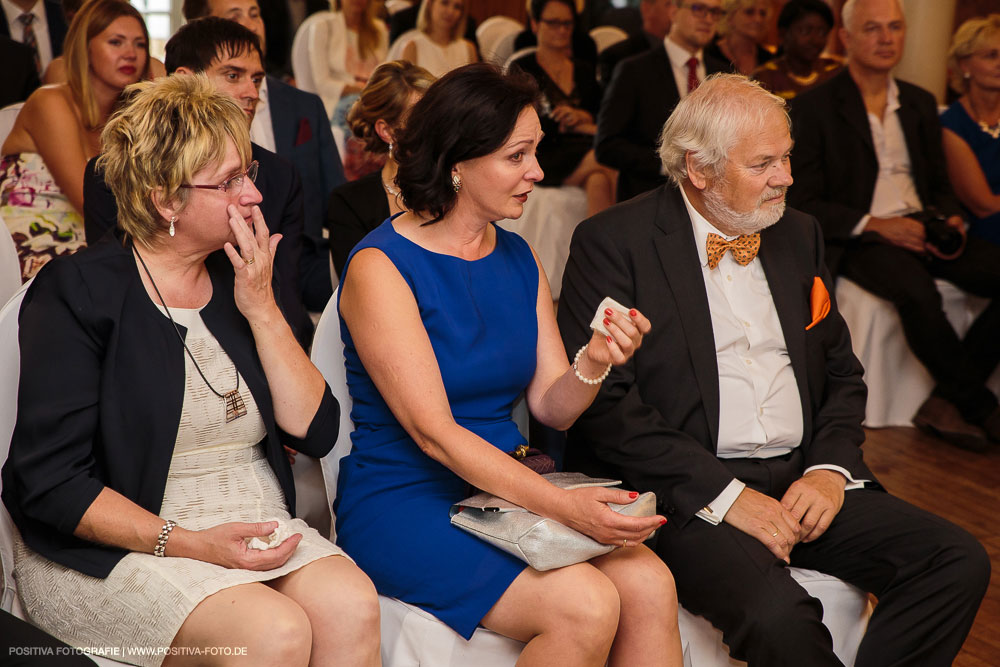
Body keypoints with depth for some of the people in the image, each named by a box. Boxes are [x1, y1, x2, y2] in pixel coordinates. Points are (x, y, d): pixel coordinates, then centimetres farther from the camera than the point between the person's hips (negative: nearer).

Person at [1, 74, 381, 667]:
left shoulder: (239, 281, 11)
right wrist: (187, 544, -20)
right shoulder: (78, 291, -6)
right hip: (108, 550, -5)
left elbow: (316, 432, 4)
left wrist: (263, 310, -6)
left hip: (253, 525, 5)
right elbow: (51, 480, -11)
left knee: (352, 605, -25)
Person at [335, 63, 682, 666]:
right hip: (406, 502, -6)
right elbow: (434, 433, -18)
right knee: (586, 604, -26)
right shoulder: (380, 266, -11)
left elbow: (551, 408, 6)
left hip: (504, 489, 6)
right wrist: (563, 504, -26)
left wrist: (594, 363, -17)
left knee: (650, 584, -20)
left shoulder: (521, 259, 10)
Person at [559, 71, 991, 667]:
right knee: (777, 614, -33)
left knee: (960, 561, -14)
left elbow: (842, 373, 21)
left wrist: (831, 467, 0)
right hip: (687, 494, -6)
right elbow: (601, 400, -12)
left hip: (802, 483, 6)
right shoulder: (613, 244, -4)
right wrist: (724, 494, -17)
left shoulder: (799, 235, 16)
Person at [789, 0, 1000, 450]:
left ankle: (947, 404, -15)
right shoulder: (814, 107, -2)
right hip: (855, 240, -6)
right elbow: (802, 203, -6)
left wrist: (950, 219, -2)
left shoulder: (921, 104, 17)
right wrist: (874, 224, -18)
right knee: (916, 289, -36)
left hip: (921, 229, 6)